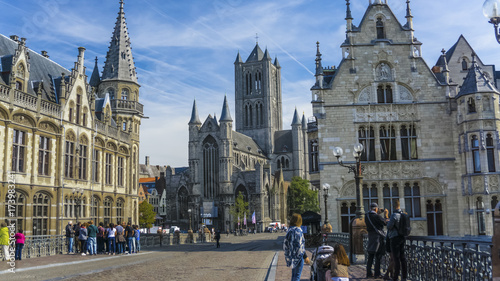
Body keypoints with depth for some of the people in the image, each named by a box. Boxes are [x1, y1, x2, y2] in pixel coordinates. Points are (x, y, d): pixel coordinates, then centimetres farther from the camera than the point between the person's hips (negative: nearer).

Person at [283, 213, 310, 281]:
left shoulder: (290, 230, 7)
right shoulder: (298, 230, -18)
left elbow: (286, 244, 12)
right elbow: (299, 245, -21)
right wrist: (305, 256, -17)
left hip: (291, 255, 8)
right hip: (298, 256, -8)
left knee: (294, 275, 19)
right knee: (297, 275, -1)